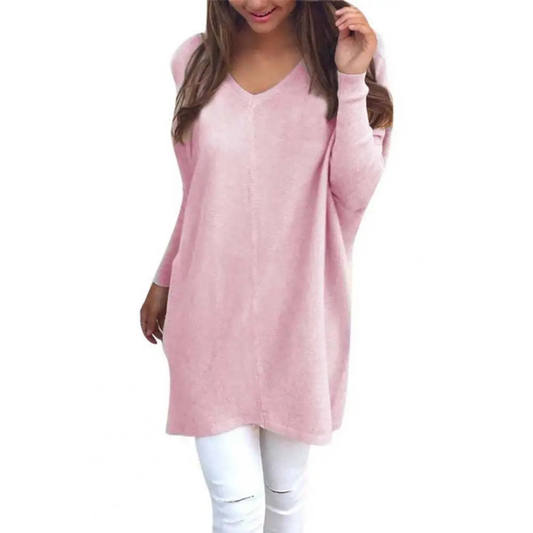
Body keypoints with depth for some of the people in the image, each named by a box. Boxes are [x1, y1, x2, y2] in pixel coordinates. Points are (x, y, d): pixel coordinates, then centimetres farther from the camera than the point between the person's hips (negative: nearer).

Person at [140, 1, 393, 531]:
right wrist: (164, 278, 18)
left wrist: (351, 81, -16)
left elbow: (355, 193, -9)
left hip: (298, 311, 0)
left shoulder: (347, 52, -3)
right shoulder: (196, 60, 1)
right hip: (211, 310, 1)